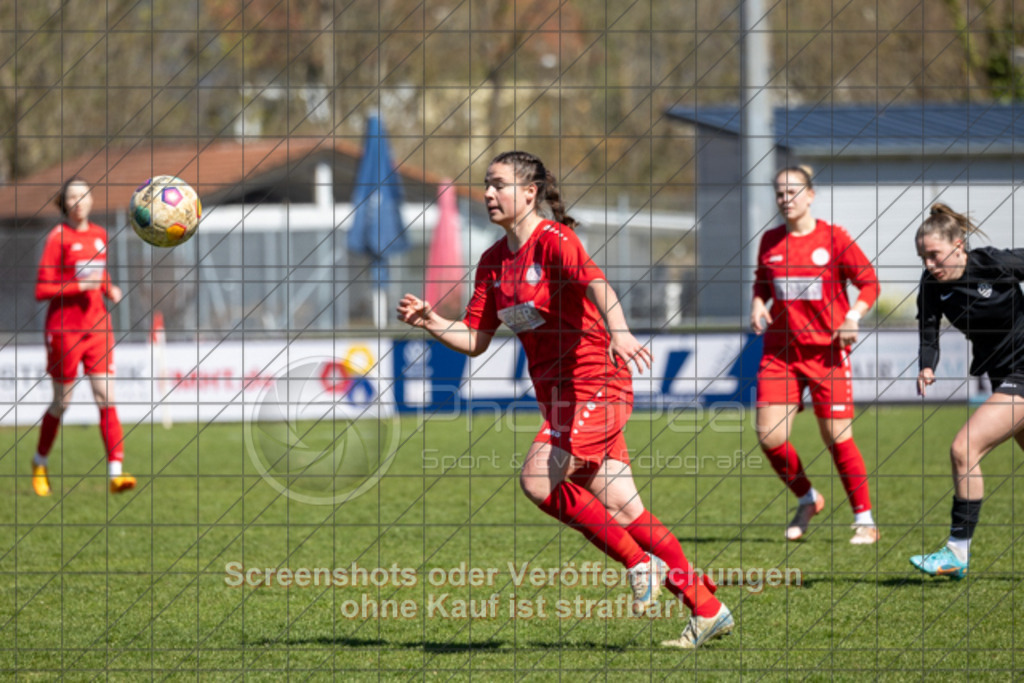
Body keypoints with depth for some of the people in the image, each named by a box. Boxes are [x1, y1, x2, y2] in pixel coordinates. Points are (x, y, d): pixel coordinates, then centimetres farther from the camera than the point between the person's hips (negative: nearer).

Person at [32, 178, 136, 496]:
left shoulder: (99, 234, 10)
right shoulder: (58, 237, -8)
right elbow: (42, 290, -12)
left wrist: (110, 289, 5)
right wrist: (80, 285, -21)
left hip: (97, 326, 4)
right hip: (65, 327, -4)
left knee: (106, 397, -8)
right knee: (61, 402, 7)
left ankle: (115, 472, -15)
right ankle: (40, 461, 31)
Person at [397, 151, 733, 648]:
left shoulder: (554, 240, -13)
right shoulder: (493, 261, 11)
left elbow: (595, 283, -32)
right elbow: (475, 340, 12)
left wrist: (618, 330, -51)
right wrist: (430, 321, -6)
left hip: (595, 386, -8)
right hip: (555, 395, 8)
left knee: (537, 478, -22)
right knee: (621, 508, 4)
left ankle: (641, 563, -7)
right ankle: (707, 609, 11)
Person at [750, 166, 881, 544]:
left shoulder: (834, 238, -4)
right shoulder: (771, 241, 7)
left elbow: (869, 283, 1)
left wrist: (853, 316, -15)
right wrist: (758, 304, 1)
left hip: (827, 352, -3)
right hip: (780, 352, 3)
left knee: (837, 438, -4)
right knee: (769, 436, -8)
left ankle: (865, 520, 9)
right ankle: (807, 500, 17)